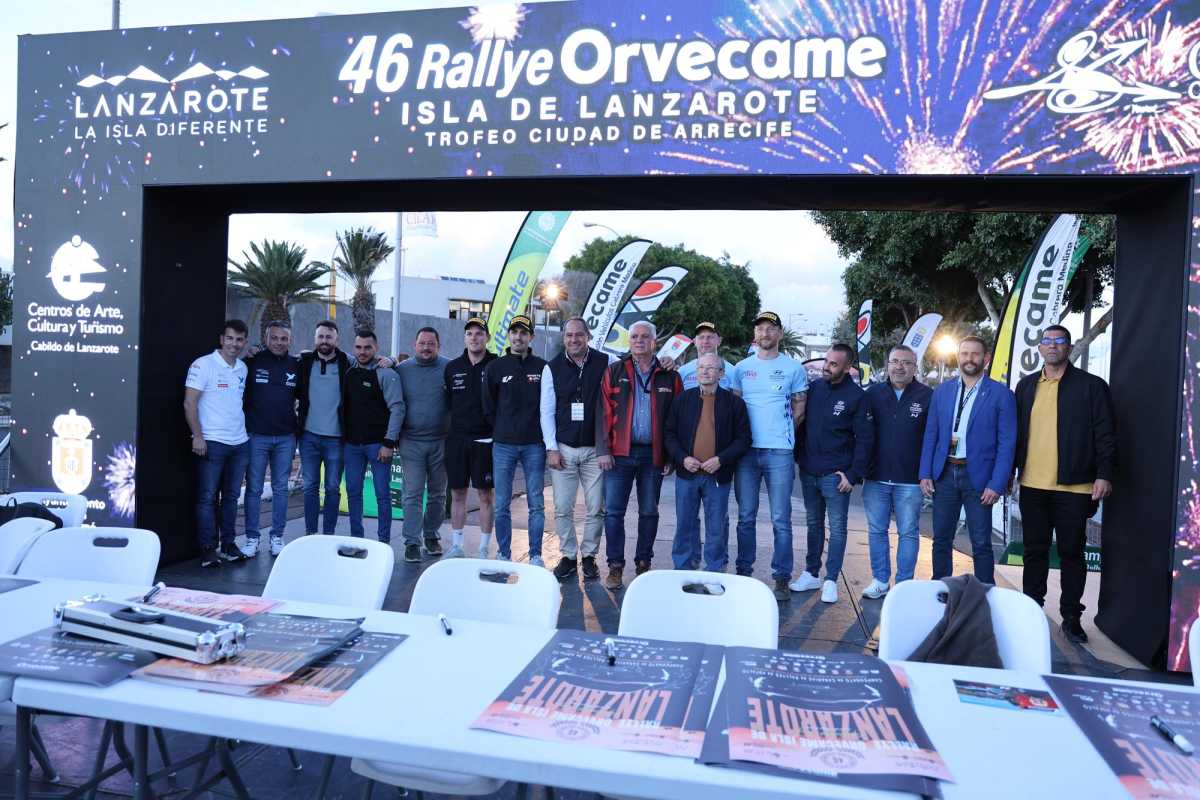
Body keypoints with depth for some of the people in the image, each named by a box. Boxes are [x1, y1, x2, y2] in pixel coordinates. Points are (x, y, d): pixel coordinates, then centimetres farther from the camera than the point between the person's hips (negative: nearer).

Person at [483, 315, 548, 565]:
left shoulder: (542, 368, 5)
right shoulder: (495, 368, 6)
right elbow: (488, 407, 9)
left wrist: (544, 435, 0)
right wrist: (501, 431, 4)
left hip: (534, 445, 0)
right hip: (503, 445, 1)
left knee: (536, 504, 2)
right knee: (502, 505, 4)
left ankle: (535, 555, 12)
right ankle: (503, 555, 15)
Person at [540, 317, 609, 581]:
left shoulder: (604, 363, 0)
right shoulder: (553, 368, 4)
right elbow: (546, 411, 4)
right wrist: (551, 448, -2)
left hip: (595, 449, -1)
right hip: (563, 449, 1)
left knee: (596, 509, 4)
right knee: (563, 508, 3)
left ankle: (589, 556, 19)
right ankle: (568, 556, 17)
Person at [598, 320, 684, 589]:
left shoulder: (669, 377, 6)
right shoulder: (614, 372, 5)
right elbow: (604, 412, 0)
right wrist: (603, 450, -8)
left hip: (654, 455, 1)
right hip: (620, 453, -1)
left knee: (649, 513, 10)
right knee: (614, 511, 0)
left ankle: (643, 564, 23)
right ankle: (615, 566, 11)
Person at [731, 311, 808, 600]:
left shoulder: (794, 368, 4)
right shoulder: (741, 368, 11)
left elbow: (799, 410, 8)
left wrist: (783, 433, 3)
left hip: (779, 451, -2)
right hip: (746, 449, 2)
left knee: (781, 520, -1)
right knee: (746, 518, 8)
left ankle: (782, 578, 6)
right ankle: (743, 573, 18)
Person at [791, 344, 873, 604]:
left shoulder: (856, 395, -7)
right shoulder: (814, 387, 5)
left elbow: (865, 439, -7)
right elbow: (801, 422, 13)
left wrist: (853, 474, -11)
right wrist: (798, 456, 5)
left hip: (835, 474, -5)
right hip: (808, 471, 5)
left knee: (837, 528, 2)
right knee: (814, 524, 14)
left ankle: (831, 580, 9)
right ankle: (811, 574, 24)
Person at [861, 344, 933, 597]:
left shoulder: (928, 396, -2)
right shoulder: (873, 393, 6)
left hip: (910, 481, -3)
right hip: (876, 478, 3)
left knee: (908, 533, 6)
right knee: (876, 530, 10)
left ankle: (904, 584, 17)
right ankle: (879, 579, 22)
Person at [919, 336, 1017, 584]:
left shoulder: (1001, 394, -4)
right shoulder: (942, 391, 8)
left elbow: (1006, 443, -6)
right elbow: (930, 435, 9)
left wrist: (997, 484, -12)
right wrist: (925, 474, 2)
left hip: (978, 477, -3)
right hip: (945, 473, 3)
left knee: (981, 544, 4)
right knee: (941, 540, 10)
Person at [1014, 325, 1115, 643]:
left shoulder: (1091, 386, 0)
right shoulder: (1026, 386, 11)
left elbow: (1105, 435, -3)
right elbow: (1016, 431, 12)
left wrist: (1104, 474, -11)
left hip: (1073, 486, -3)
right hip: (1032, 485, 3)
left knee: (1072, 554, 6)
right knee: (1035, 552, 11)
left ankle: (1071, 617, 17)